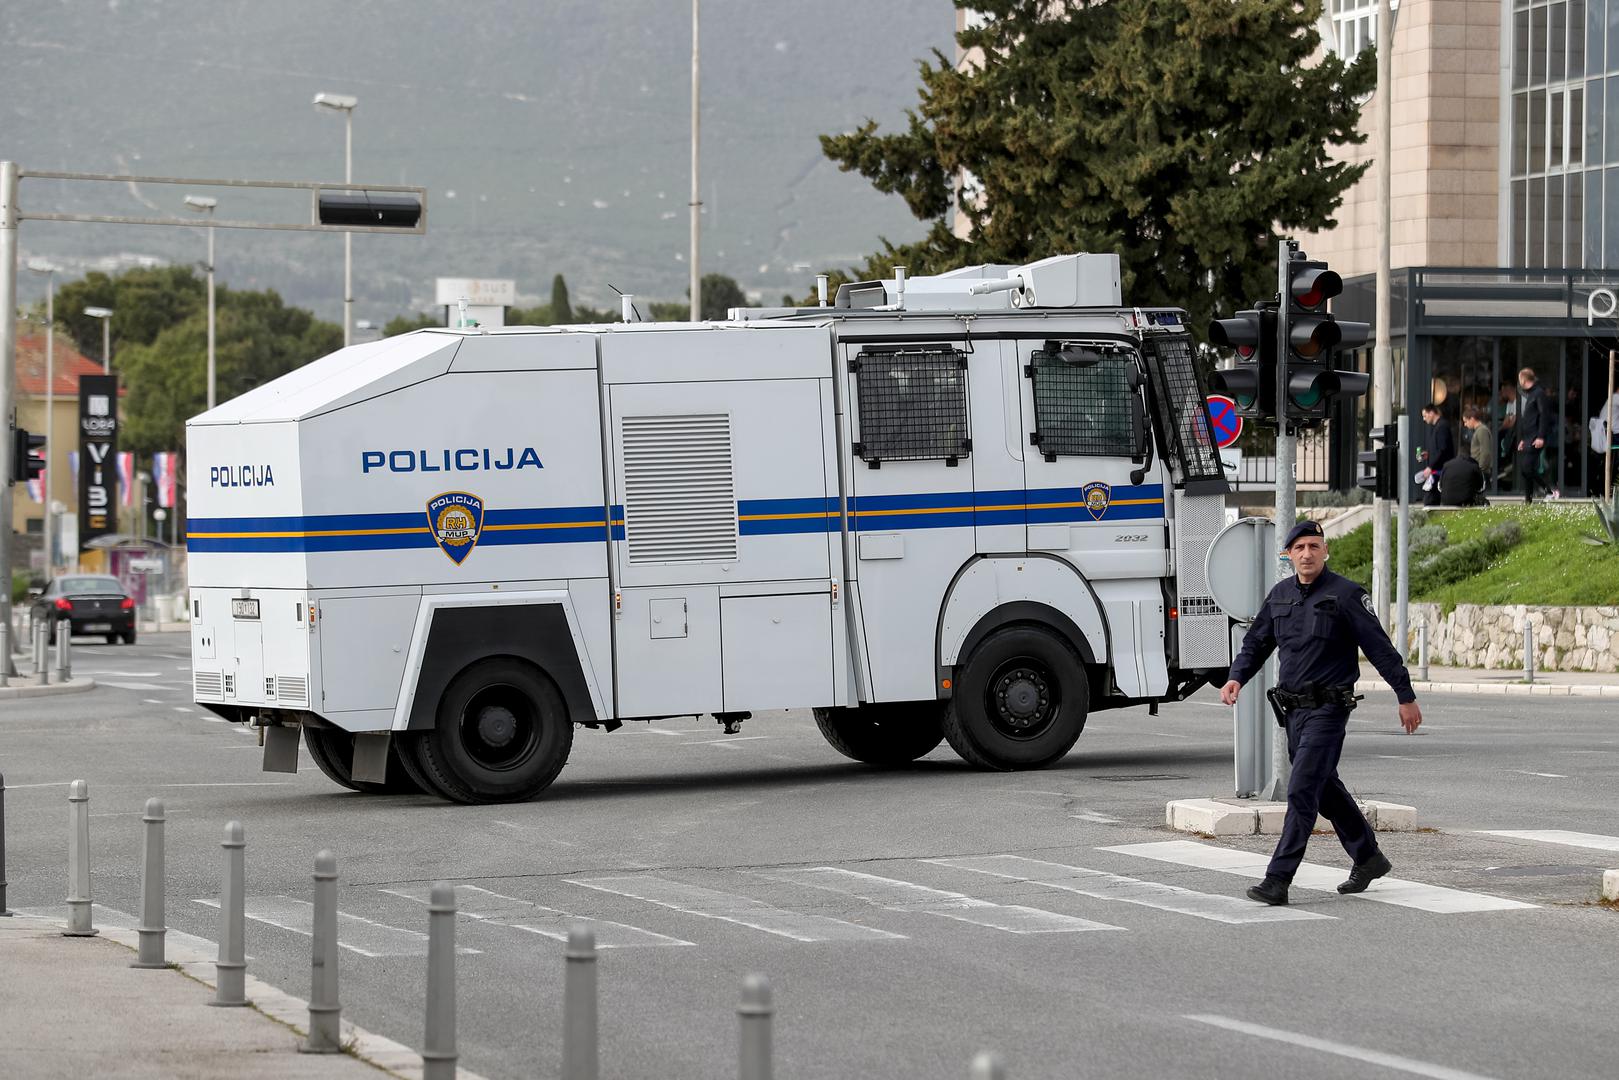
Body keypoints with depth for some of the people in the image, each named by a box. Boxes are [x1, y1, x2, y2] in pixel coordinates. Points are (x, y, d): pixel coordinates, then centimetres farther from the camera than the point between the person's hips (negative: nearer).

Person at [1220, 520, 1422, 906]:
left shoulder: (1345, 594, -9)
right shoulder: (1280, 595, 10)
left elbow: (1380, 648, -7)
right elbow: (1256, 643, 16)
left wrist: (1406, 697, -6)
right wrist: (1236, 678, -3)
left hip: (1327, 710, -7)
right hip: (1293, 710, 7)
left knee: (1301, 791, -13)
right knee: (1325, 788, 17)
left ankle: (1278, 881, -15)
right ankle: (1368, 859, 35)